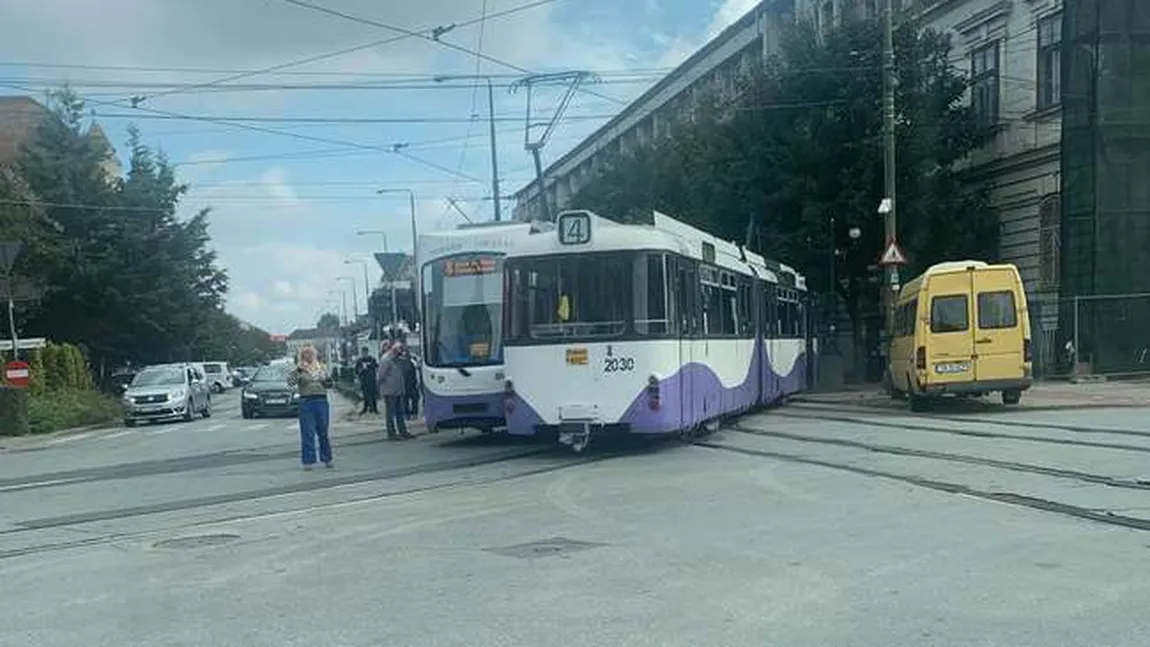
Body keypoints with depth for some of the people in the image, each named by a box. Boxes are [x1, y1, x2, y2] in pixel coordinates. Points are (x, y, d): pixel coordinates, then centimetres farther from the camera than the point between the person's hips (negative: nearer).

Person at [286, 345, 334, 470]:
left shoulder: (321, 367, 12)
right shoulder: (299, 369, 1)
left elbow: (328, 383, 22)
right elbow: (290, 381, -14)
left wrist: (329, 382, 0)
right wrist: (297, 371, -27)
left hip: (322, 400, 3)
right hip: (306, 401, -3)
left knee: (323, 432, 9)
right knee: (308, 433, -2)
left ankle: (327, 459, 17)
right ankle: (308, 461, 4)